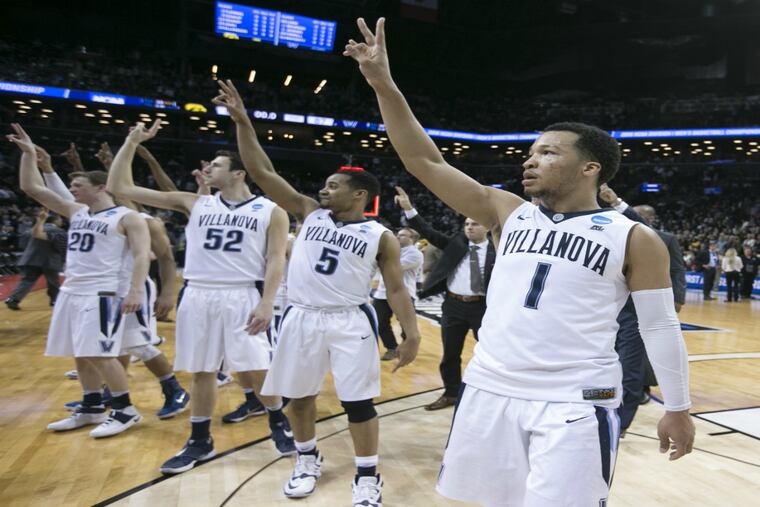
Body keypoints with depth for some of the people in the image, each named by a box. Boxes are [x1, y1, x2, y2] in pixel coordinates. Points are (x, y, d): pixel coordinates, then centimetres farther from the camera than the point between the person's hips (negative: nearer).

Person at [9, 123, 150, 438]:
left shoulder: (127, 218, -7)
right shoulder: (75, 211, 14)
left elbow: (141, 255, -15)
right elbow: (31, 187, 17)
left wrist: (135, 291, -26)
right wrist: (29, 153, 9)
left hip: (101, 294, -8)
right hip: (70, 292, 8)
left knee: (99, 354, -10)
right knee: (80, 354, 12)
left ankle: (126, 410, 1)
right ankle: (92, 408, 24)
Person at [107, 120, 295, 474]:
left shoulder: (270, 211, 2)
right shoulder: (194, 204, 9)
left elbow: (275, 260, -5)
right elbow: (120, 187, 10)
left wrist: (266, 303, -16)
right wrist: (131, 143, 4)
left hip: (243, 297, -3)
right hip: (198, 297, 4)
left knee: (257, 370, 0)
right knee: (201, 371, 11)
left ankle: (279, 424, 25)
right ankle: (200, 442, 27)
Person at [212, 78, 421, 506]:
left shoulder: (381, 236, -1)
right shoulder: (309, 213, 6)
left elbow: (396, 289, 0)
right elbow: (263, 172, 3)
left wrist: (412, 333, -10)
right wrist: (243, 122, -4)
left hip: (350, 321, -3)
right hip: (302, 317, 4)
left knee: (359, 402, 1)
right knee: (299, 395, 14)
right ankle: (308, 461, 38)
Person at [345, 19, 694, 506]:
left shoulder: (636, 240, -2)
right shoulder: (509, 213, 5)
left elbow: (661, 327, 4)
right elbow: (426, 161, 1)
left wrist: (678, 409, 7)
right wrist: (384, 85, -6)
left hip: (576, 405, -3)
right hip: (489, 392, 4)